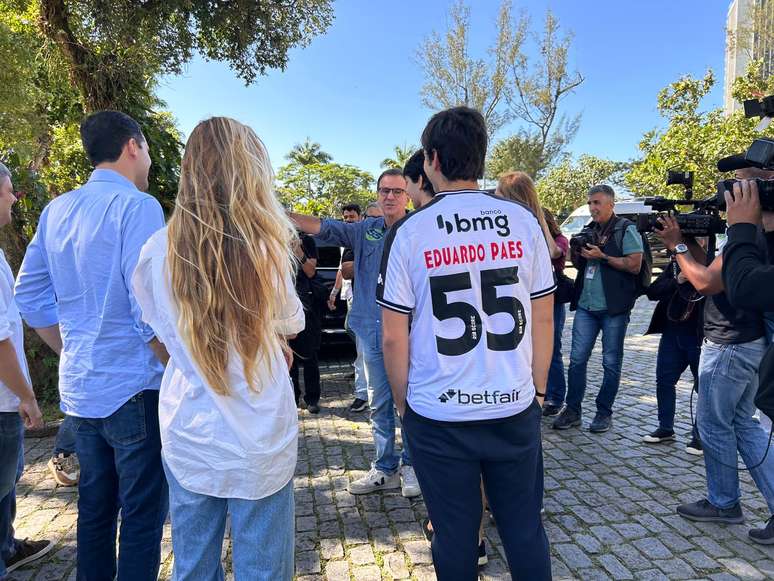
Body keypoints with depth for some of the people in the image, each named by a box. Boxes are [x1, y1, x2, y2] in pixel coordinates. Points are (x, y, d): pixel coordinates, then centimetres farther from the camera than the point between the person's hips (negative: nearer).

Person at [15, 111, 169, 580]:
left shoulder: (57, 211, 8)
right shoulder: (137, 206, -14)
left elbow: (30, 298, 12)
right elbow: (149, 310, -21)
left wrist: (72, 354, 19)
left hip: (79, 387, 8)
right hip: (133, 390, -7)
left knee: (95, 508, 20)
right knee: (142, 515, 6)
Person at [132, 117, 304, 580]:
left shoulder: (157, 251, -9)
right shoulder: (266, 249, -16)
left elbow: (166, 333, 7)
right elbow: (293, 325, 1)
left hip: (187, 438, 3)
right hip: (259, 441, -3)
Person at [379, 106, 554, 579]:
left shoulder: (409, 231, -8)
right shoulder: (523, 221, -2)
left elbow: (394, 337, -6)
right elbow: (544, 318, 3)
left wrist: (404, 401, 8)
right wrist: (538, 388, 15)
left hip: (438, 415, -2)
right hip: (514, 407, 2)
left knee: (455, 535, 15)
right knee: (525, 526, 19)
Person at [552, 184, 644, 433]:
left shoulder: (626, 229, -3)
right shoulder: (588, 230, 15)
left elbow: (635, 265, -11)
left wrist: (602, 256, -15)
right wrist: (575, 253, 2)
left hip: (614, 308, -5)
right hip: (585, 305, 5)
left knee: (611, 363, 6)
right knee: (577, 359, 5)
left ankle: (604, 413, 17)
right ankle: (572, 410, 14)